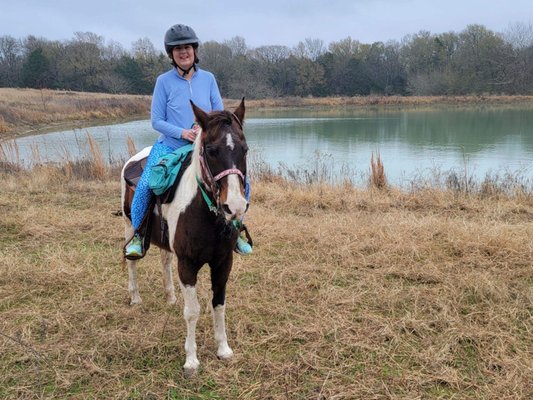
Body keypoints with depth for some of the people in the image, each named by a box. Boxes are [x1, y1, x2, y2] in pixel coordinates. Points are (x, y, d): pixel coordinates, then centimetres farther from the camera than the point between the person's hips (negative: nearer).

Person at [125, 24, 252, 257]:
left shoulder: (208, 78, 4)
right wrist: (183, 132, -19)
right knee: (145, 185, -25)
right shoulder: (164, 81, -3)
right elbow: (157, 121, -3)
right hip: (169, 147, -2)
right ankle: (137, 236, 0)